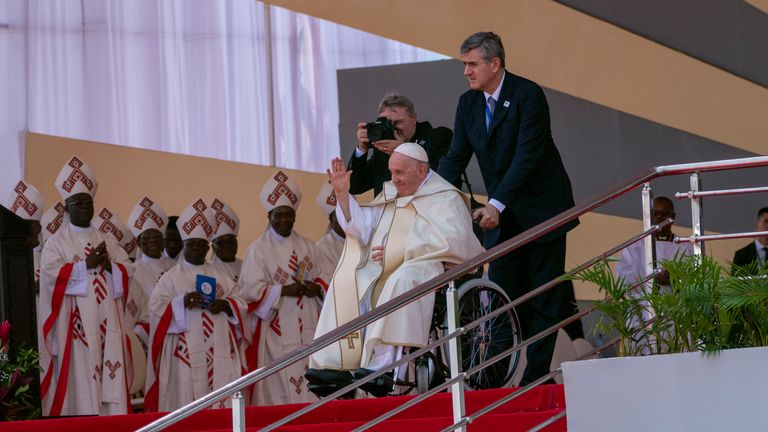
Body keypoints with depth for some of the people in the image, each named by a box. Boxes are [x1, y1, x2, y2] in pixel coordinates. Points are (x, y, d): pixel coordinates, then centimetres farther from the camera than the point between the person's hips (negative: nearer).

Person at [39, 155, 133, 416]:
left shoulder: (105, 240, 18)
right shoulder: (57, 241, 3)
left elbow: (127, 269, 12)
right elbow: (50, 273, -11)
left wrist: (108, 265, -8)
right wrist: (87, 264, -13)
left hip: (105, 319, 5)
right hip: (75, 321, -5)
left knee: (109, 375, 0)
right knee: (79, 376, -9)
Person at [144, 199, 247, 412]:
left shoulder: (220, 277, 19)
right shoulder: (171, 277, 7)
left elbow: (241, 302, 14)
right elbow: (155, 307, -4)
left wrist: (225, 305, -7)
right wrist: (182, 302, -18)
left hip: (219, 351, 4)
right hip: (187, 352, -4)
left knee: (222, 398, -3)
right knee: (188, 403, -9)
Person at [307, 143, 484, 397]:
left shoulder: (445, 198, 2)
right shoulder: (391, 194, 22)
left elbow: (453, 240, -15)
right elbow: (364, 228, 14)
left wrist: (401, 251, -16)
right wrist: (342, 194, 1)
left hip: (428, 268, -7)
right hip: (386, 273, 7)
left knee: (400, 281, -39)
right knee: (346, 283, -17)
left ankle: (382, 366, -46)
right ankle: (336, 365, -26)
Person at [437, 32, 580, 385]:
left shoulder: (528, 95, -16)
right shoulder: (468, 104, 4)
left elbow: (527, 155, -23)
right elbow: (456, 158, 3)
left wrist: (496, 204, -30)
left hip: (541, 207, -6)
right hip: (502, 213, 6)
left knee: (545, 293, -2)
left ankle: (536, 375, 0)